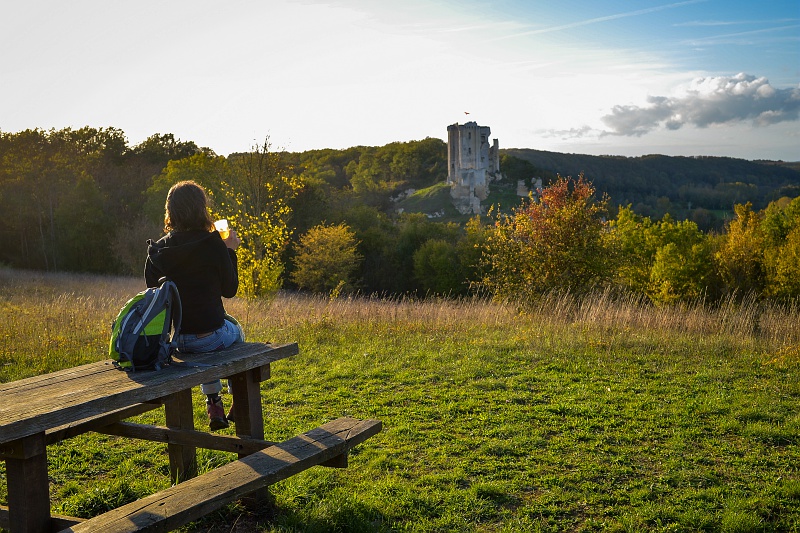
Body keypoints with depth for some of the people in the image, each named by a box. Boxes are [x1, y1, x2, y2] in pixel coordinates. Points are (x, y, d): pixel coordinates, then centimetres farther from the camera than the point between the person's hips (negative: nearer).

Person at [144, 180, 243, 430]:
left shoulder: (157, 250, -3)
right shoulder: (212, 243, -15)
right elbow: (230, 290, -6)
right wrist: (230, 251, 4)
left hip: (174, 340, 4)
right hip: (210, 336, -4)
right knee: (235, 330, 32)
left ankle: (214, 405, 38)